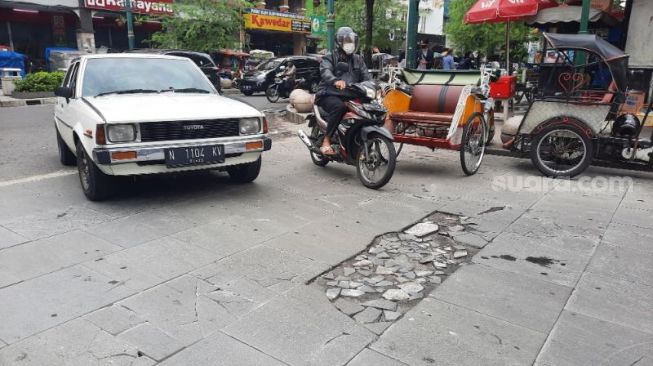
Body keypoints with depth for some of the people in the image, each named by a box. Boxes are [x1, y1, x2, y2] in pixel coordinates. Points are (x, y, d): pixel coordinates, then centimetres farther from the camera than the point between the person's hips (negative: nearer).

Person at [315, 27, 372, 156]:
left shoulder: (358, 60, 22)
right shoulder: (330, 58, 6)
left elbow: (366, 76, 9)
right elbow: (325, 72, -17)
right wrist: (335, 81, -41)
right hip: (330, 95, -5)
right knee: (339, 107, -38)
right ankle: (326, 142, -29)